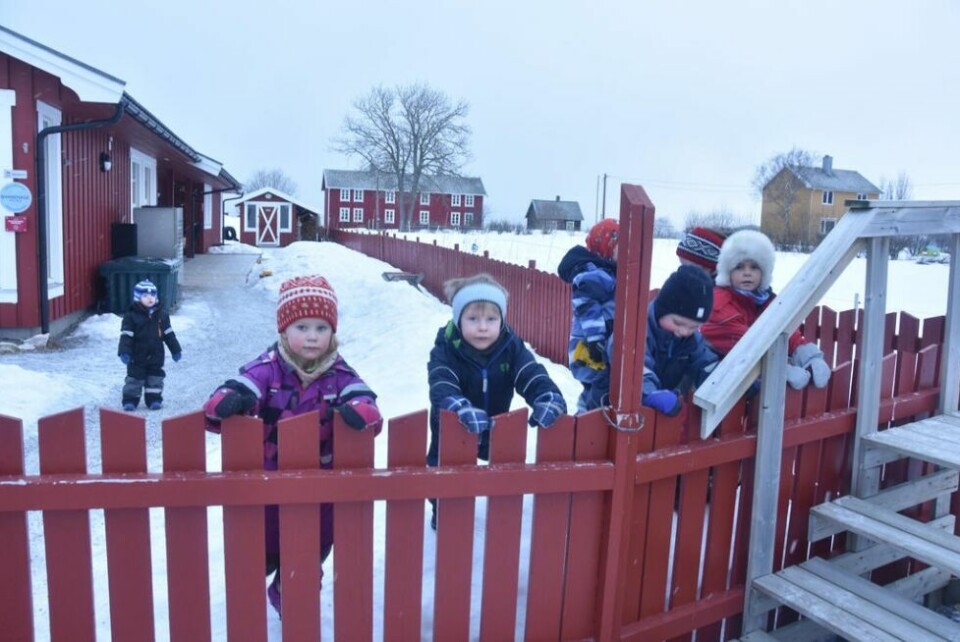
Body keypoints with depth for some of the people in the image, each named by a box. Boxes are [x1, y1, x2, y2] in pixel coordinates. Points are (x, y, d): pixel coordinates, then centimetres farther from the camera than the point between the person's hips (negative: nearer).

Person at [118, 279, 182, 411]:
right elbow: (126, 335, -12)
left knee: (156, 377, 9)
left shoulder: (162, 314, 2)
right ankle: (130, 400, 13)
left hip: (156, 355, 3)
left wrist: (176, 350, 8)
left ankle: (154, 399, 21)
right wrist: (124, 352, -21)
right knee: (134, 378, 3)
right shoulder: (131, 315, -9)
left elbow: (168, 333, 8)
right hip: (137, 355, -3)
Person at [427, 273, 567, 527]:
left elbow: (532, 375, -30)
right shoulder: (445, 350, -29)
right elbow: (441, 385, -45)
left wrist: (549, 398, -53)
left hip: (497, 427, 3)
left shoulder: (512, 347, -20)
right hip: (452, 430, -3)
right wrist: (461, 409, -66)